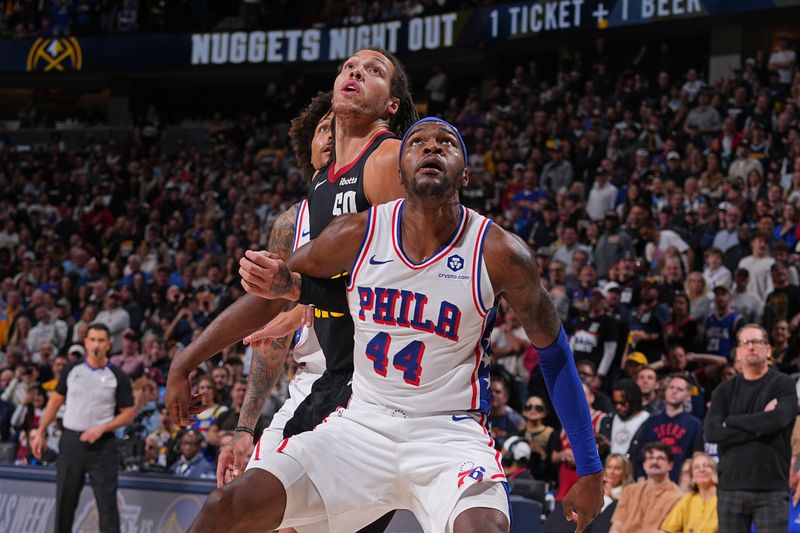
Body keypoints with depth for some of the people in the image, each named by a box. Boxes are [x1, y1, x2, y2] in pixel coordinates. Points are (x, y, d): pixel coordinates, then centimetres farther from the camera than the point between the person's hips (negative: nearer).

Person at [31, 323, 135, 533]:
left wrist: (101, 429, -14)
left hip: (102, 445, -3)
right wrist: (41, 432, 8)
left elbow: (128, 413, 0)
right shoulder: (72, 370, 6)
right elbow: (55, 400, 13)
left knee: (107, 502, -7)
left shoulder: (118, 377, -2)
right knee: (65, 501, 7)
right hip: (71, 441, 3)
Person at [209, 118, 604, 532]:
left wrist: (590, 469, 4)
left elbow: (554, 352, 3)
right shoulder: (358, 234, -3)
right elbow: (293, 275, 18)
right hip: (363, 424, 3)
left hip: (451, 434, -3)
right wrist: (279, 284, -9)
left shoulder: (500, 255, -9)